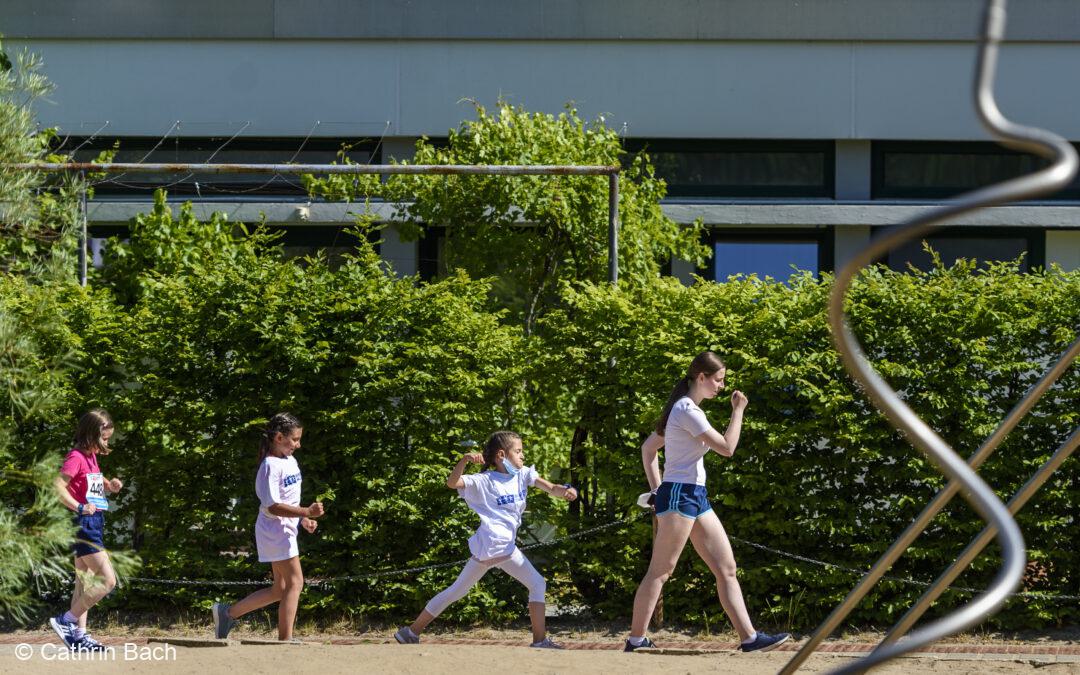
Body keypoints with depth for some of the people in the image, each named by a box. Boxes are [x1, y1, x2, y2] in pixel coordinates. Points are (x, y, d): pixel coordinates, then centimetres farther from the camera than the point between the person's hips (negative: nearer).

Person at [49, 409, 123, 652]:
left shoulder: (91, 457, 15)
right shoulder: (76, 457, -13)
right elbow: (59, 485, -24)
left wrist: (110, 485, 10)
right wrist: (79, 507, -27)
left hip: (94, 524, 10)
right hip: (84, 523, -10)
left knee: (84, 583, 10)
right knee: (108, 581, -13)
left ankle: (79, 635, 13)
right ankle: (66, 621, -7)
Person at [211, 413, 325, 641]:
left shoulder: (290, 461, 13)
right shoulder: (271, 466, -17)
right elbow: (273, 506, -24)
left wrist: (303, 519, 10)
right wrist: (306, 512, -30)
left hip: (285, 529, 10)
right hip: (276, 530, -10)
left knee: (279, 590, 13)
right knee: (295, 582, -9)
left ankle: (227, 613, 19)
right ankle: (285, 640, -6)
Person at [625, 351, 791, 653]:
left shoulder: (684, 409, 16)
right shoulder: (687, 410, -14)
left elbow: (648, 448, 22)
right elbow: (727, 448, -18)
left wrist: (656, 489, 19)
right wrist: (738, 411, -9)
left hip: (696, 496, 10)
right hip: (679, 495, -10)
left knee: (726, 568, 5)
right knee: (660, 571, -6)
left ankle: (749, 637, 2)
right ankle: (636, 640, -1)